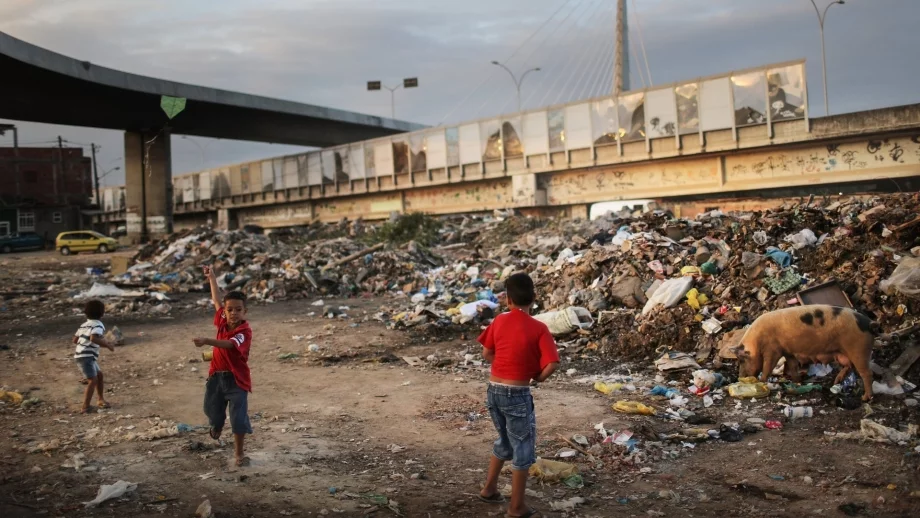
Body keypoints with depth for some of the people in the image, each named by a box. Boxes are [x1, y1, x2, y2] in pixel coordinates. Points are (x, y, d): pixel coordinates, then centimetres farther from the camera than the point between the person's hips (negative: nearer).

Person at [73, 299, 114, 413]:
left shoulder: (84, 325, 16)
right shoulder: (98, 325, -10)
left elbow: (75, 340, 20)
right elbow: (93, 338, -29)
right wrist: (107, 344, -18)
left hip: (81, 355, 10)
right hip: (86, 357, -10)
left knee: (99, 375, 21)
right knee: (93, 380, -12)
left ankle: (101, 399, 33)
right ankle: (85, 407, -16)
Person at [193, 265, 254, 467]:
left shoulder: (245, 331, -20)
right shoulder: (222, 322, -1)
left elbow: (229, 344, -38)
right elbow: (217, 301, 13)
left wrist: (207, 341, -51)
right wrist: (212, 278, 19)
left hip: (236, 379, -6)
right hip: (216, 376, 6)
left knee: (239, 417, -4)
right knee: (212, 410, 22)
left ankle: (238, 452, 11)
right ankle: (217, 427, 56)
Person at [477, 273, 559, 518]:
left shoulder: (499, 321, 1)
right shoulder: (538, 328, -13)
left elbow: (487, 354, 9)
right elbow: (552, 364, -18)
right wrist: (538, 376, 1)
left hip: (493, 390, 6)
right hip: (517, 395, -6)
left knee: (505, 442, 26)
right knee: (523, 449, 9)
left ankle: (489, 489, 36)